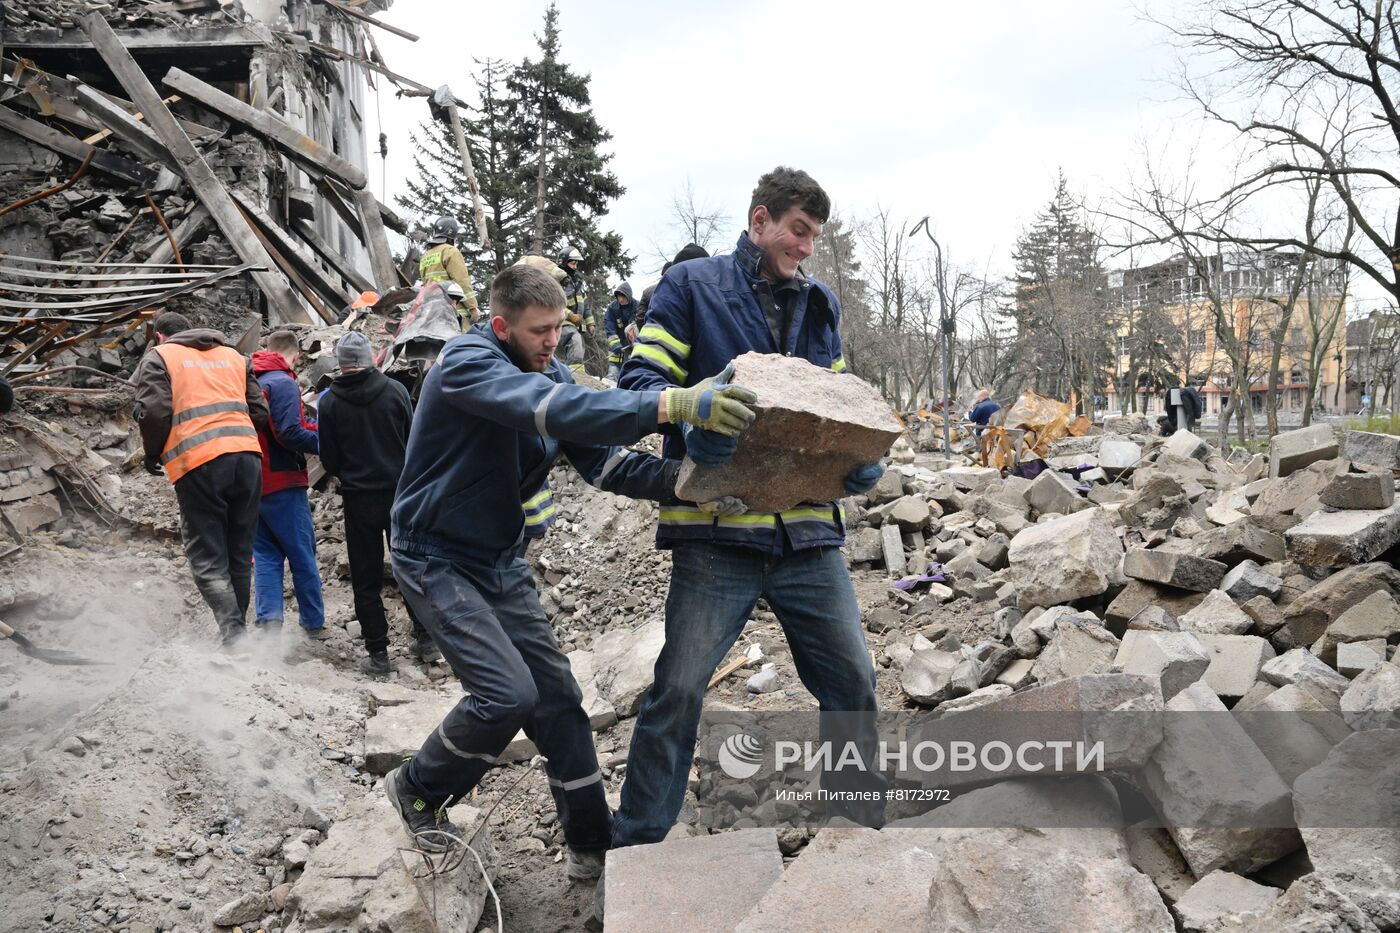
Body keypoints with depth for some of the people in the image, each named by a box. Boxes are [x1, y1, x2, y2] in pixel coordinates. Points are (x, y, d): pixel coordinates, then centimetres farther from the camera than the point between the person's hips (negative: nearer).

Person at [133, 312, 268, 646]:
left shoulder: (158, 357, 10)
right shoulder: (233, 355, 24)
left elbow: (154, 412, -5)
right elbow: (260, 412, 15)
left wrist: (152, 455, 11)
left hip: (198, 462, -4)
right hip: (248, 455, 5)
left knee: (208, 560, -1)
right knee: (239, 558, 13)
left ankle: (234, 635, -17)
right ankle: (237, 630, 19)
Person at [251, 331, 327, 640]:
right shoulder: (283, 383, -13)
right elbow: (289, 434, -22)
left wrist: (312, 427, 15)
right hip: (283, 484, -7)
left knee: (265, 556, 11)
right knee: (303, 557, 4)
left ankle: (268, 620, -1)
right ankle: (313, 625, 11)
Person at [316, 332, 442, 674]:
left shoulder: (329, 401, -6)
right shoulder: (395, 390, -4)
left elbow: (328, 458, -1)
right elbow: (413, 440, 3)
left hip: (358, 498, -1)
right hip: (400, 491, 1)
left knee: (366, 578, 7)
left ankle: (377, 653, 8)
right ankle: (426, 640, 15)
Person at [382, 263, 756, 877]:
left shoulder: (551, 374, 1)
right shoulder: (467, 361, -22)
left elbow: (605, 463, -9)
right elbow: (550, 407, -41)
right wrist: (671, 404, -50)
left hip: (500, 561, 7)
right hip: (435, 560, -7)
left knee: (556, 697, 4)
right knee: (507, 693, -17)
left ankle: (593, 846, 17)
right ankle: (416, 789, 11)